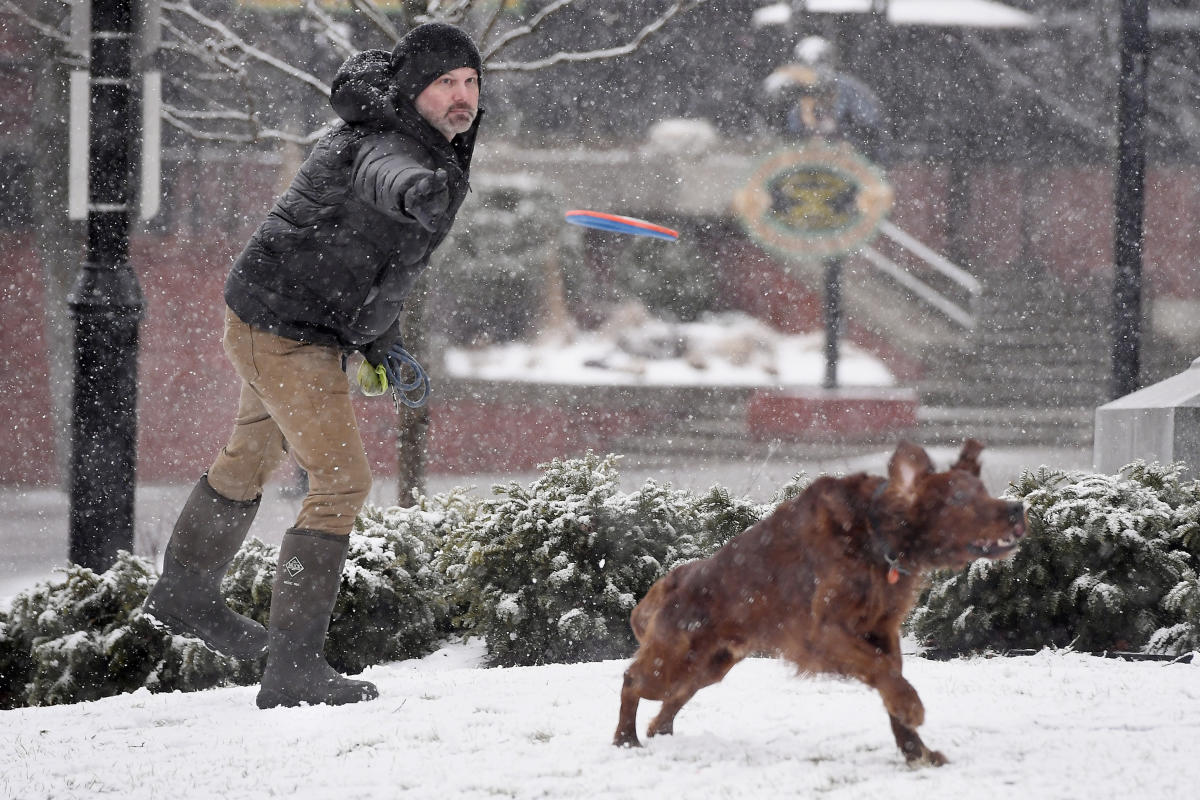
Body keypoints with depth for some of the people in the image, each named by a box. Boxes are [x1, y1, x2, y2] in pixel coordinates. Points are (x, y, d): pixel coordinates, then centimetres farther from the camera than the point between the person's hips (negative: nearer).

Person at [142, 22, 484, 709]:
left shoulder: (436, 150, 6)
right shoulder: (387, 146, -27)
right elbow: (387, 177, -55)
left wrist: (382, 339, 18)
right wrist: (419, 191, -79)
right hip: (287, 333, -11)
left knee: (254, 458, 29)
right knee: (343, 481, -14)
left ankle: (186, 595, 53)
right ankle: (294, 667, -13)